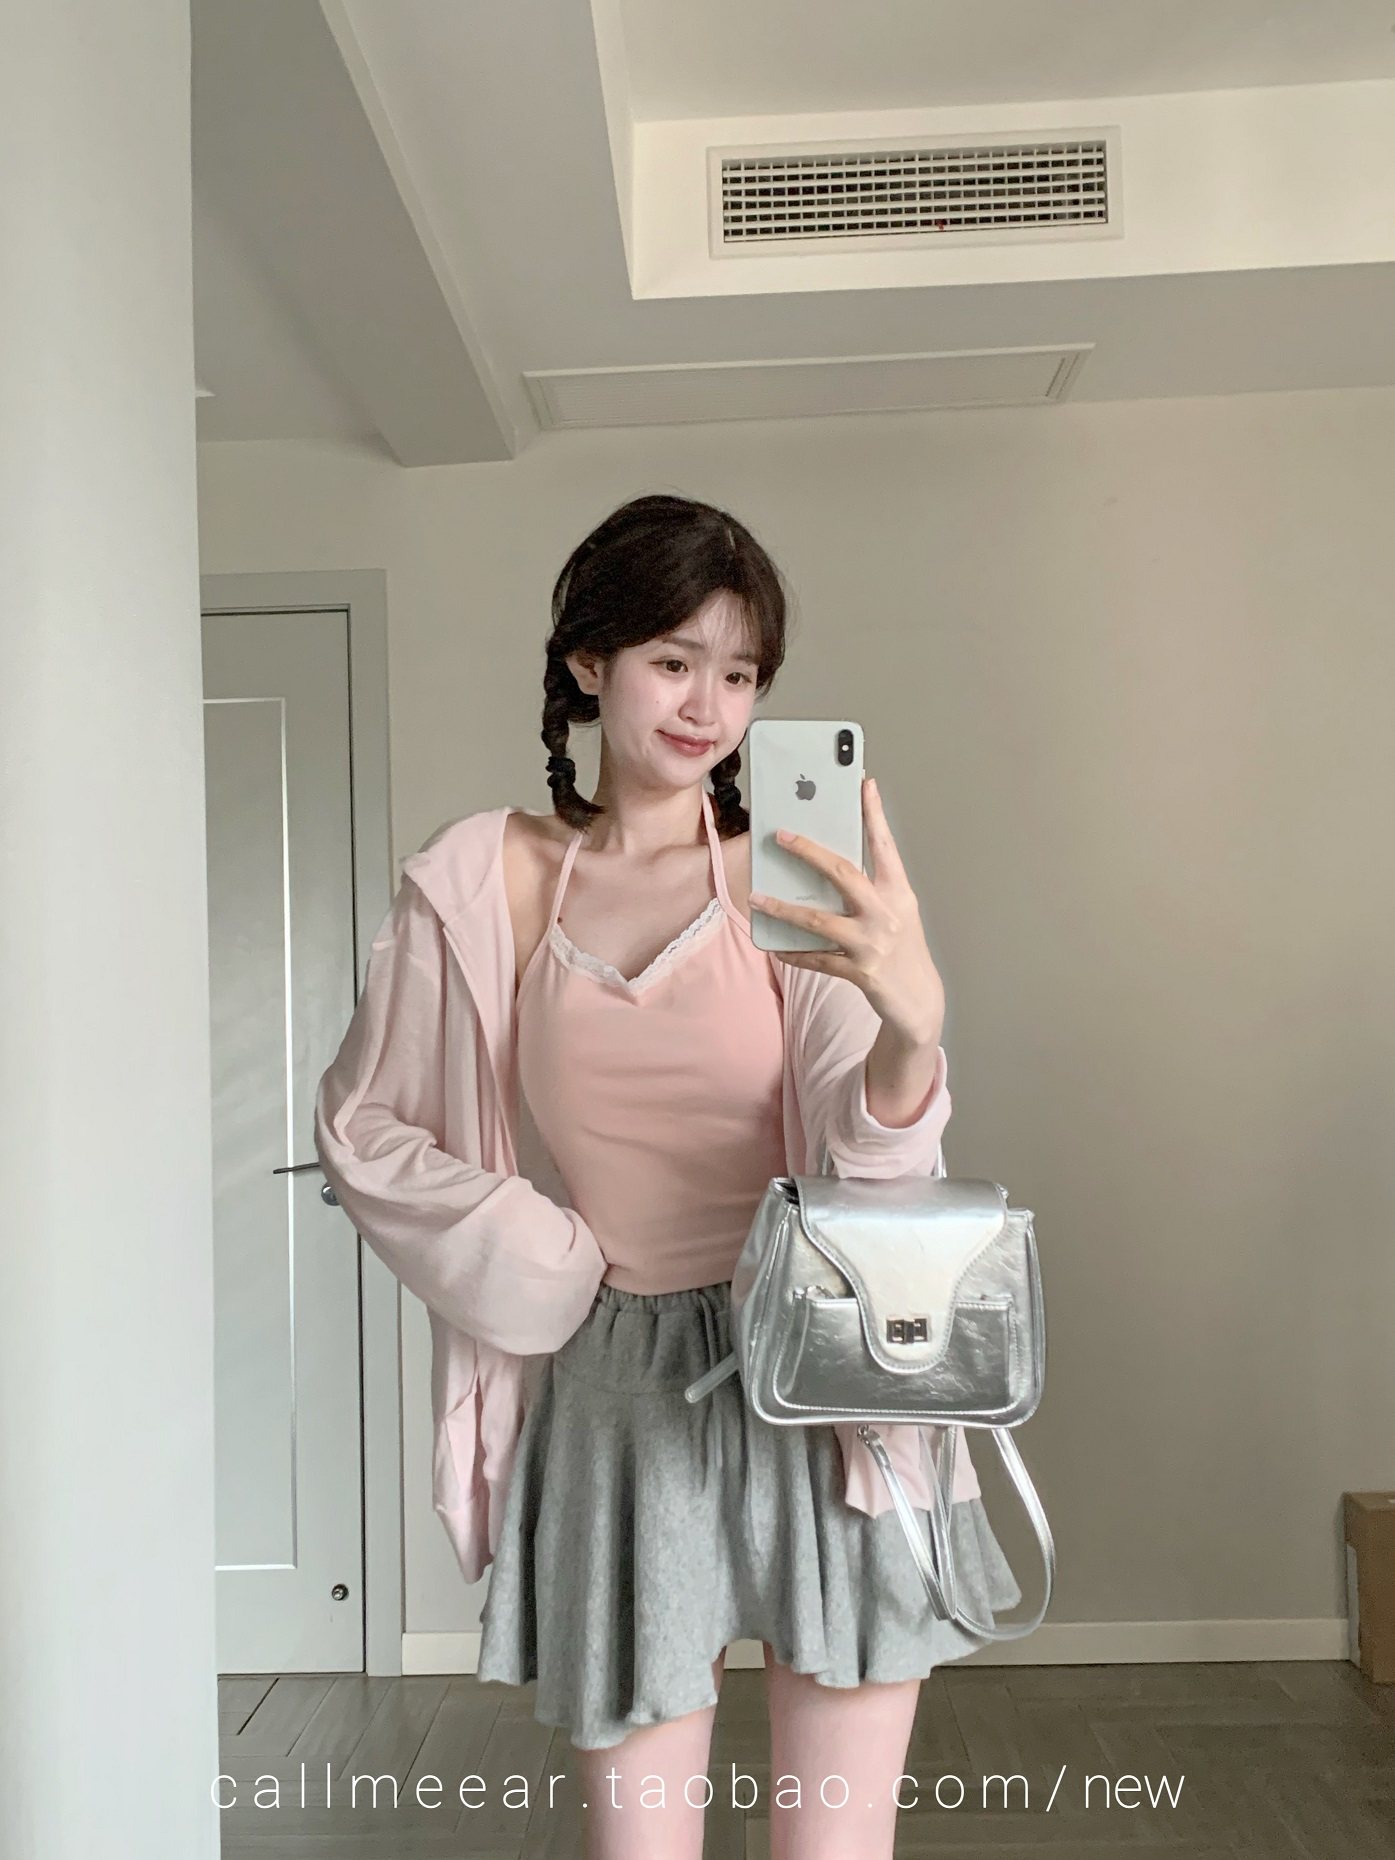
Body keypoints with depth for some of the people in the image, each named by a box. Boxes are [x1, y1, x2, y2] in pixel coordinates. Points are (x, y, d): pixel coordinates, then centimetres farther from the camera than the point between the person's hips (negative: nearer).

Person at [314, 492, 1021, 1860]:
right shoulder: (480, 883, -2)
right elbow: (360, 1126, 7)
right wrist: (542, 1260, -5)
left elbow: (867, 1165, -14)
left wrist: (912, 1025, -36)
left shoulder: (792, 879, -5)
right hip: (613, 1398, 1)